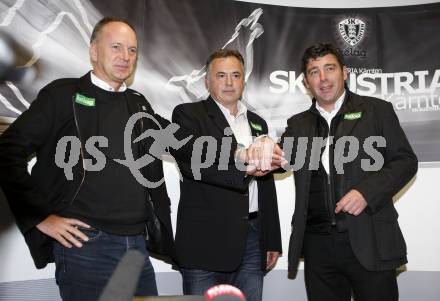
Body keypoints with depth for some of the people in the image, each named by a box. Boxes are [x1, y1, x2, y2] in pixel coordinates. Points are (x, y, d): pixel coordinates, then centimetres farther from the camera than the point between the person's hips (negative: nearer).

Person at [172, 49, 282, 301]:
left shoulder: (257, 123, 18)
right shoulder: (188, 114, 1)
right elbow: (191, 162, -18)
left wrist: (273, 242, 16)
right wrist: (241, 168, -30)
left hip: (252, 238, 5)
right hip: (206, 240, -4)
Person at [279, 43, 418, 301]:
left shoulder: (376, 110, 5)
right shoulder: (298, 124, 15)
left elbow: (406, 160, 2)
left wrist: (367, 192, -13)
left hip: (369, 243, -2)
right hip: (318, 245, 3)